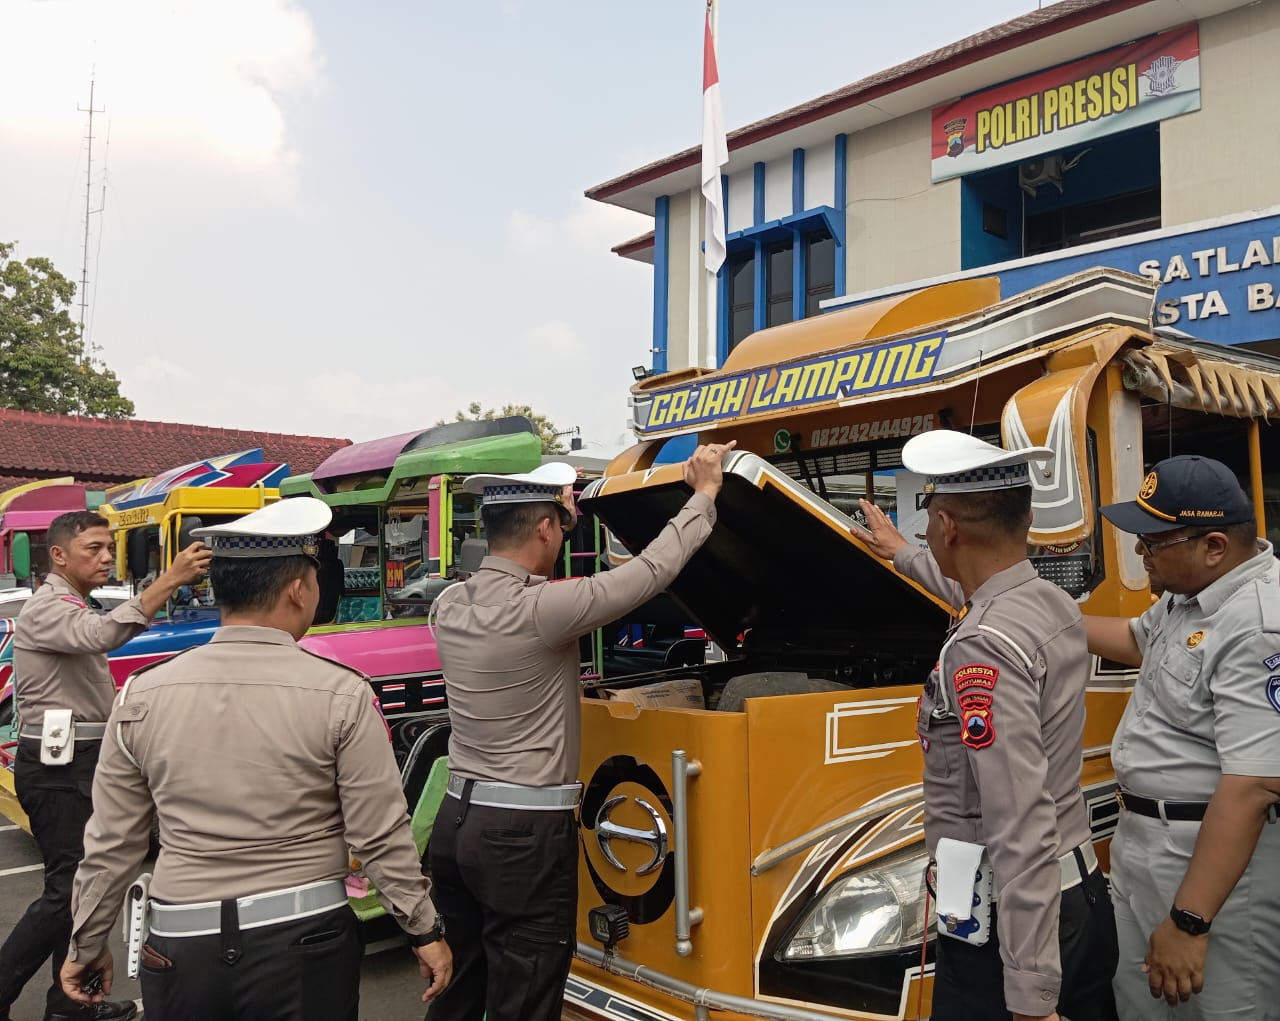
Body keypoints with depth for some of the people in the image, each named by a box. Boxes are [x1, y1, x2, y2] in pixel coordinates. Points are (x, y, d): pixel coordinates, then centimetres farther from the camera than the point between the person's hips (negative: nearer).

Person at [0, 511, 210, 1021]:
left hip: (81, 762, 10)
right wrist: (170, 579, -41)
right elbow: (104, 635, -37)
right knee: (67, 888, -7)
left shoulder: (78, 609, 18)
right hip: (56, 768, -10)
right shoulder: (47, 607, -14)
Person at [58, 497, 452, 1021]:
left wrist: (86, 945, 16)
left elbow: (111, 844, 2)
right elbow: (381, 837, -9)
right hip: (303, 941, -3)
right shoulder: (341, 694, -13)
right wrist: (424, 930, 4)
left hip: (180, 946, 3)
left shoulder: (142, 696, -5)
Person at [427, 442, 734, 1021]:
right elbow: (653, 569, -14)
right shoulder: (541, 610, -20)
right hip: (524, 837, -8)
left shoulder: (449, 606, 2)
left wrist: (552, 513, 28)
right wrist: (704, 494, -1)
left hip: (456, 821, 8)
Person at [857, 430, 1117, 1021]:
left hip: (1013, 922, -9)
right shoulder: (1055, 602, 3)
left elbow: (1024, 832, -28)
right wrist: (902, 555, 45)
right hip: (1084, 896, 9)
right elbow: (978, 591, 30)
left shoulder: (984, 647, -25)